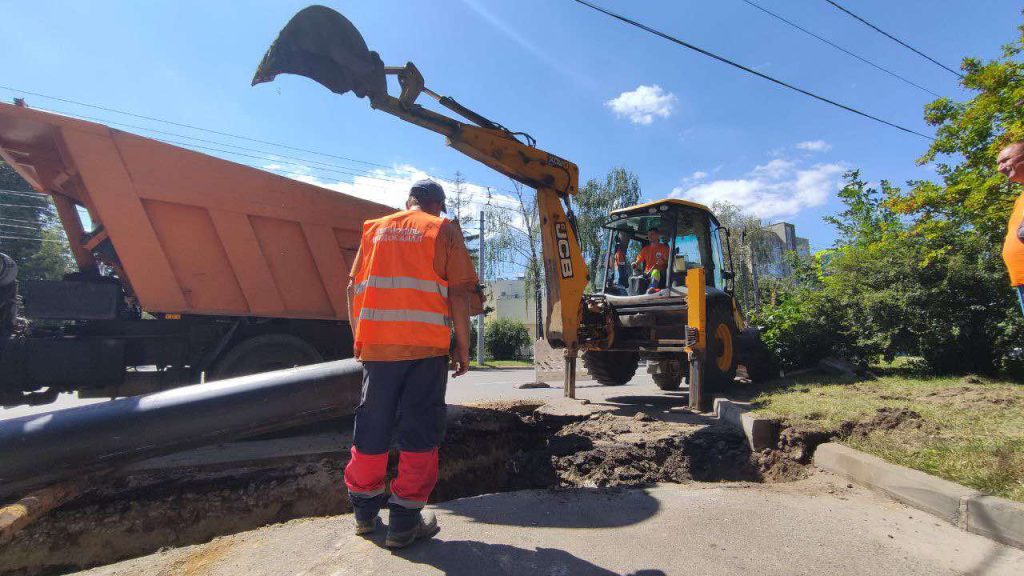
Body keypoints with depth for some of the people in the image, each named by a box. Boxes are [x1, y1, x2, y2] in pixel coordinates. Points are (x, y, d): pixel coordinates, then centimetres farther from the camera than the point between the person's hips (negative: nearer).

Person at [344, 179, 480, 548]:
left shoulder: (375, 228, 15)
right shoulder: (444, 229, 4)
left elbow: (353, 288, 12)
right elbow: (459, 292, -5)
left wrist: (359, 336, 21)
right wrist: (463, 345, 1)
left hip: (375, 344, 4)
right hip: (426, 345, -4)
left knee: (372, 426, 16)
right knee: (419, 431, 6)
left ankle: (365, 511, 32)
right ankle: (405, 520, 13)